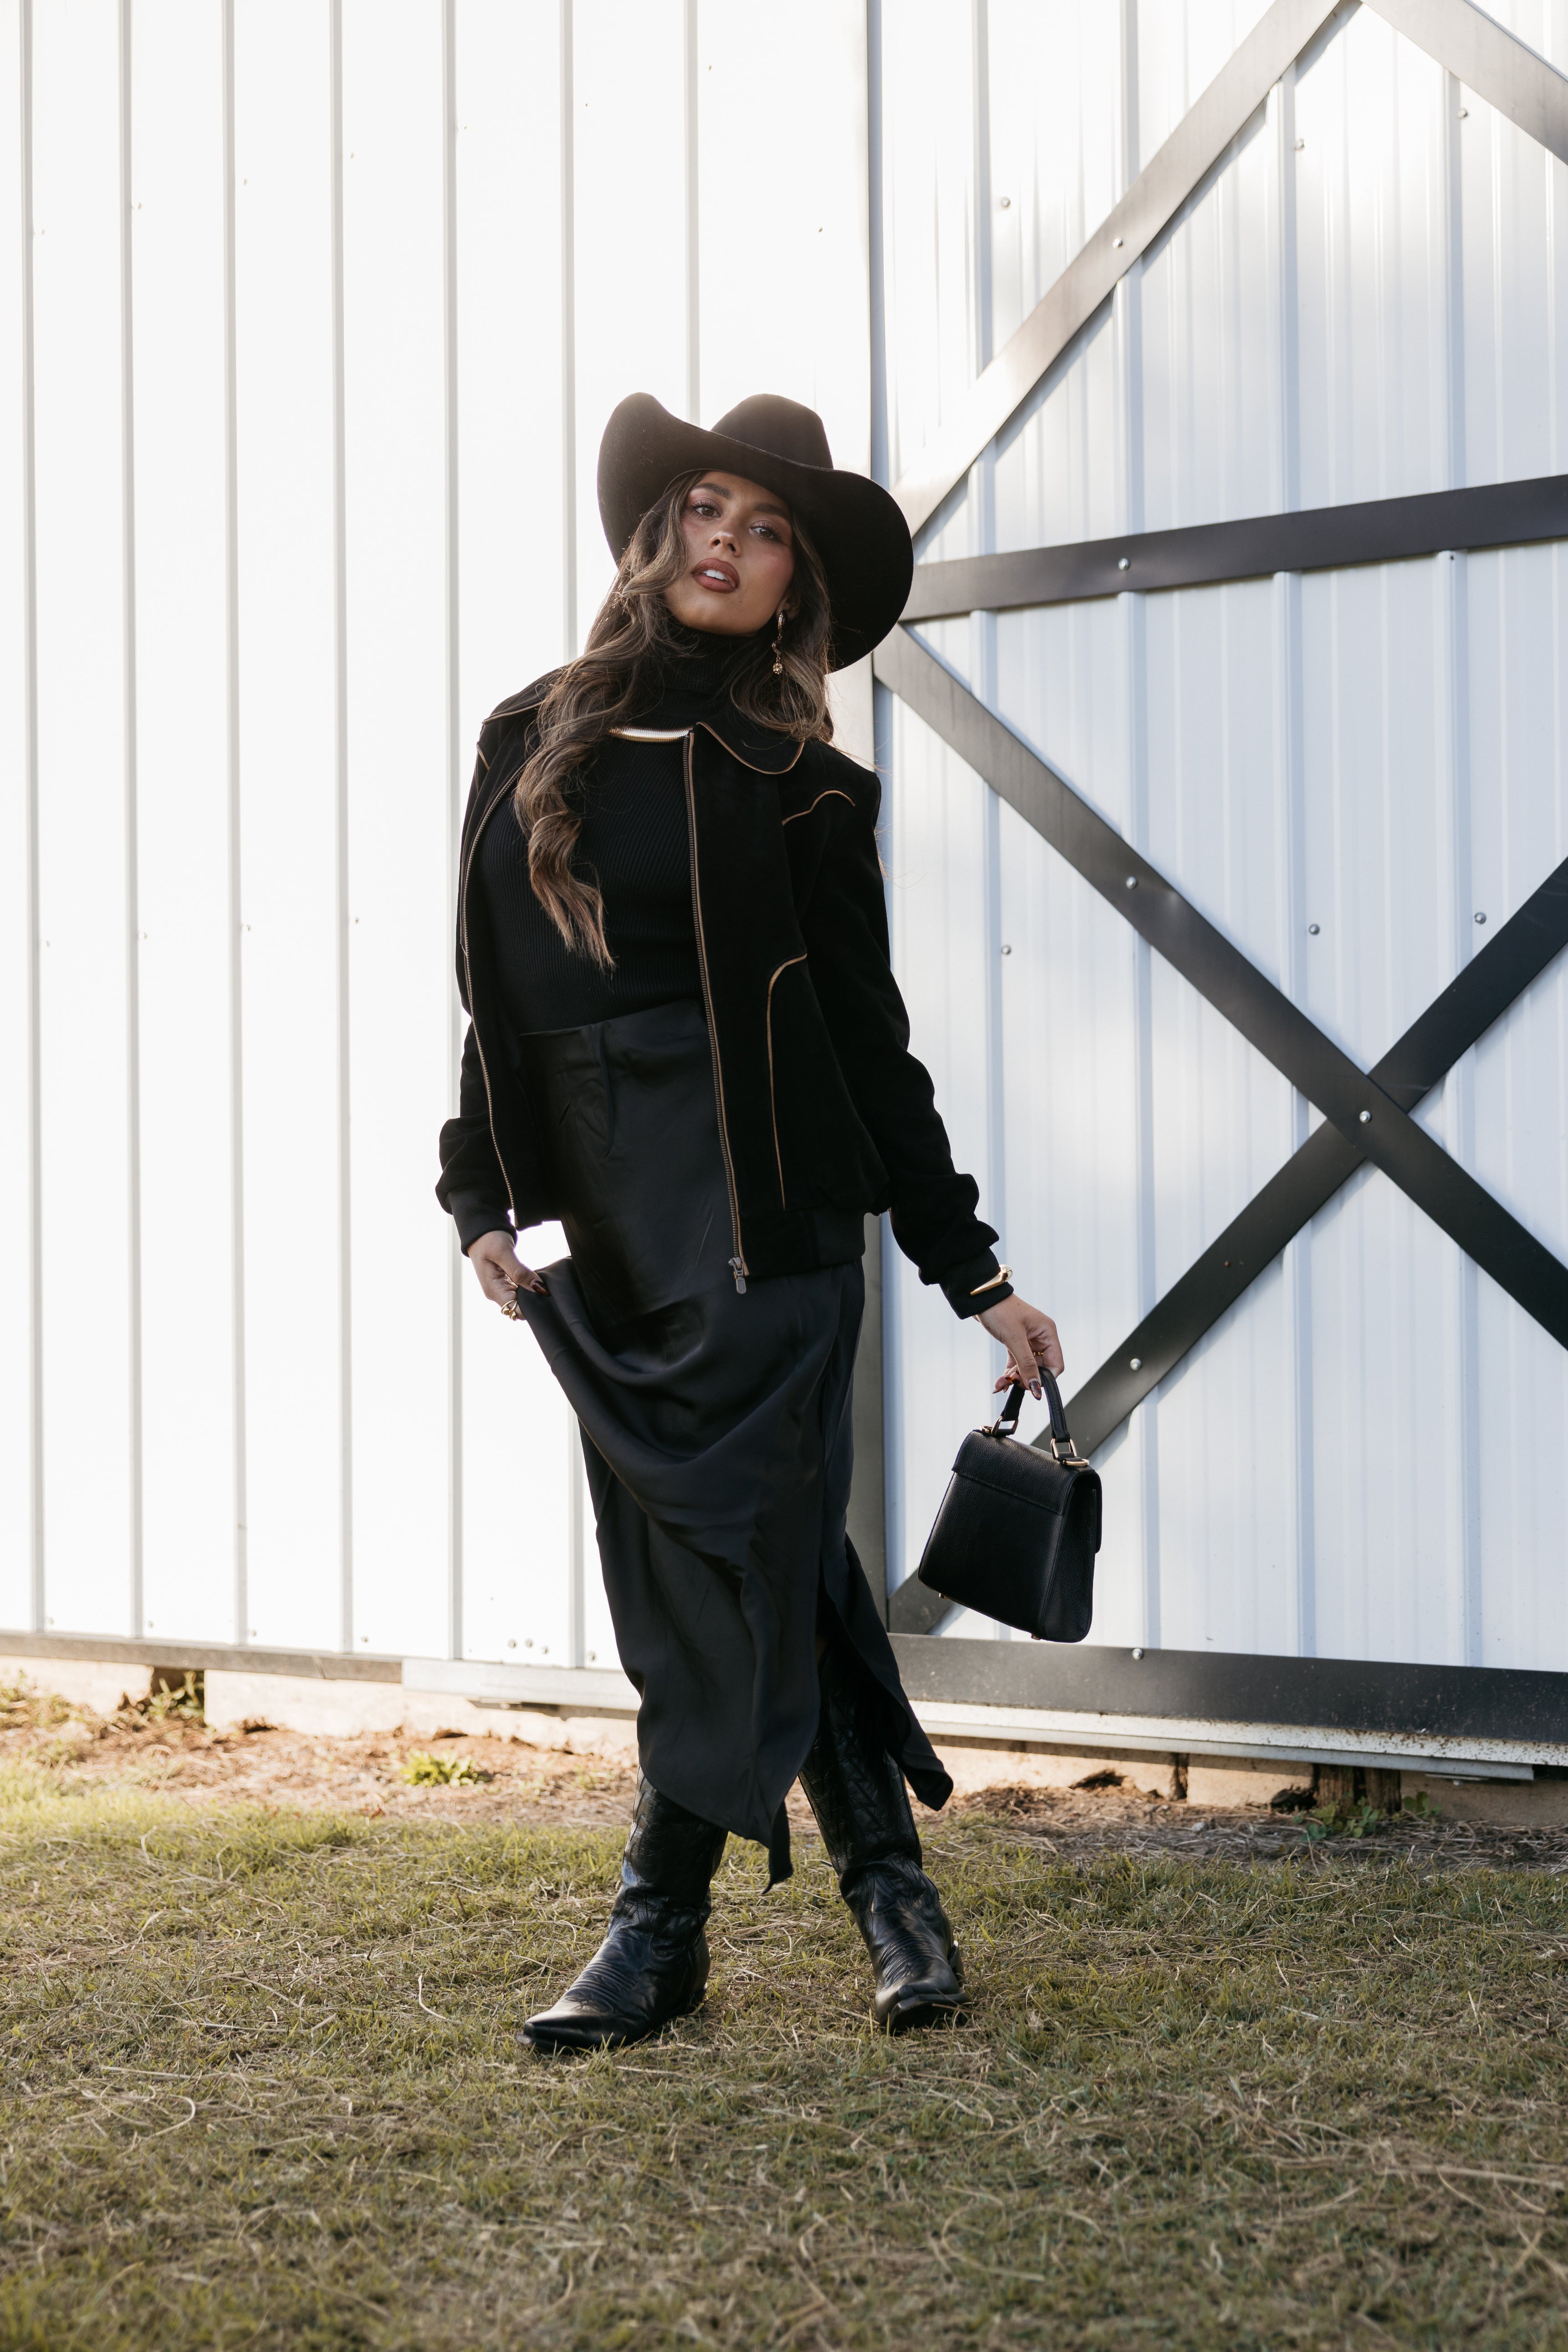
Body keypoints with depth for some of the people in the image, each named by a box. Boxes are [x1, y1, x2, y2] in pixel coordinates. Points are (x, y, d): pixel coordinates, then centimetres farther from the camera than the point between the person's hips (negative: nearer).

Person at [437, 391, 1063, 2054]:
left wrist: (973, 1271, 3)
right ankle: (888, 1880, 17)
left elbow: (867, 1037, 4)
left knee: (731, 1545, -5)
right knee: (755, 1549, 6)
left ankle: (661, 1923, 5)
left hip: (761, 1213, -4)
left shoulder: (796, 784, 1)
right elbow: (494, 994, 14)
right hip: (606, 1229, 4)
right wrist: (483, 1197, 5)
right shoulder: (534, 742, 11)